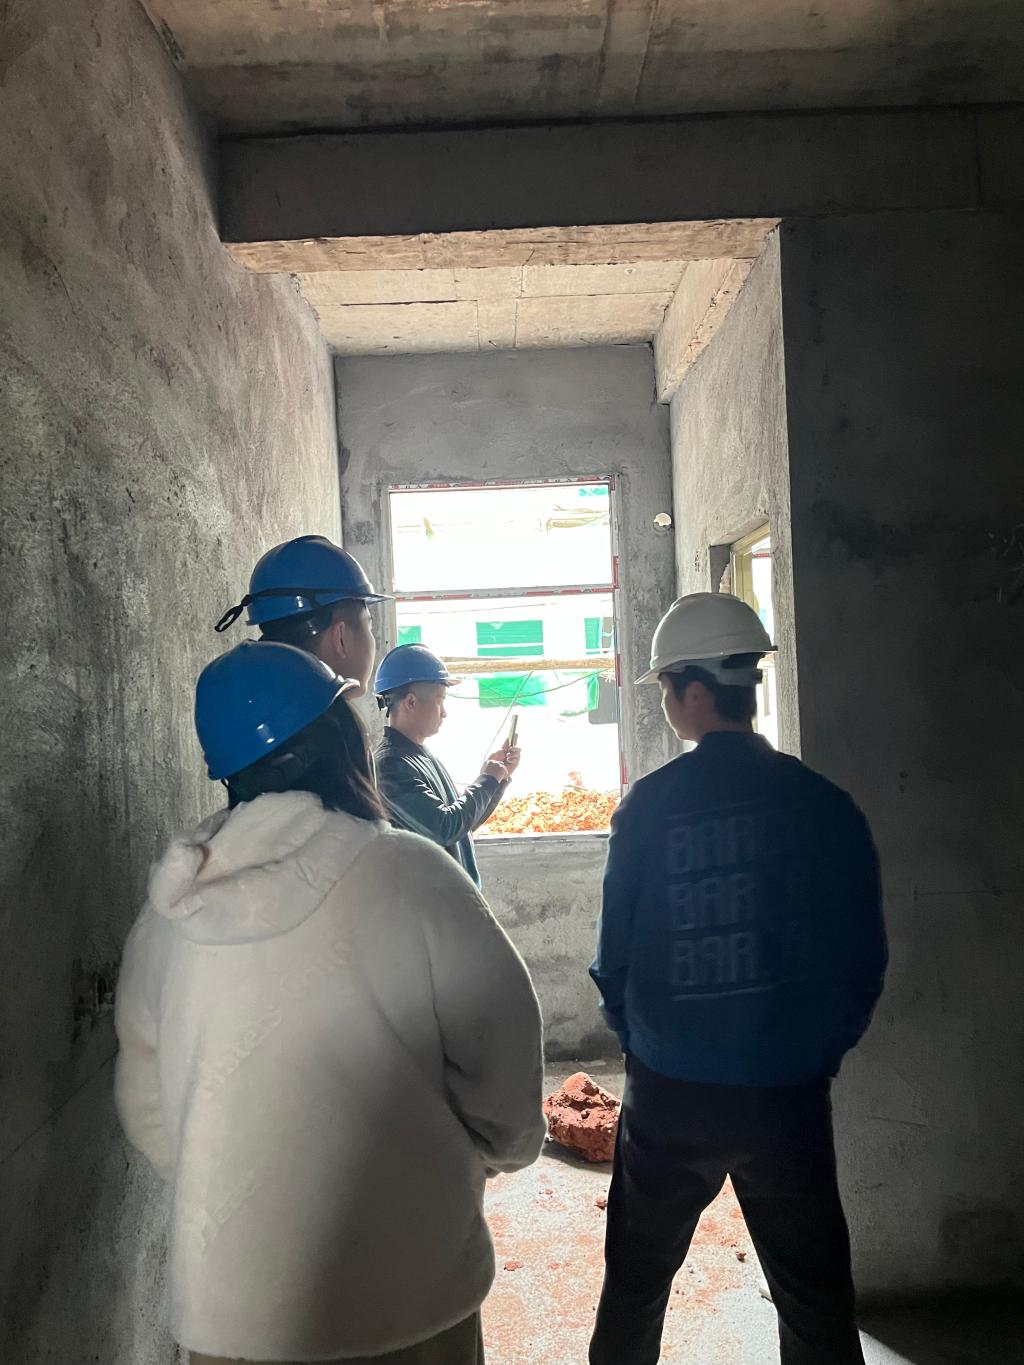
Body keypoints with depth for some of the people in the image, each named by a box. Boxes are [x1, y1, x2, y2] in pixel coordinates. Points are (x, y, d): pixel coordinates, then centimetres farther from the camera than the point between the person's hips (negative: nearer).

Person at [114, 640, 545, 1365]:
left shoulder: (169, 906, -7)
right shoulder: (408, 875, -21)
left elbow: (147, 1106, 5)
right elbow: (501, 1058, -14)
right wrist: (502, 1149, 8)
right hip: (399, 1304, -3)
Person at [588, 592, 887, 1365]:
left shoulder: (650, 806, -14)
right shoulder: (827, 805, -9)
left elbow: (616, 951, -6)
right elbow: (864, 957, -2)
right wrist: (825, 1049, 13)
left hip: (670, 1093, -1)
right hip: (792, 1094, 1)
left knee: (637, 1280, 21)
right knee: (815, 1298, 20)